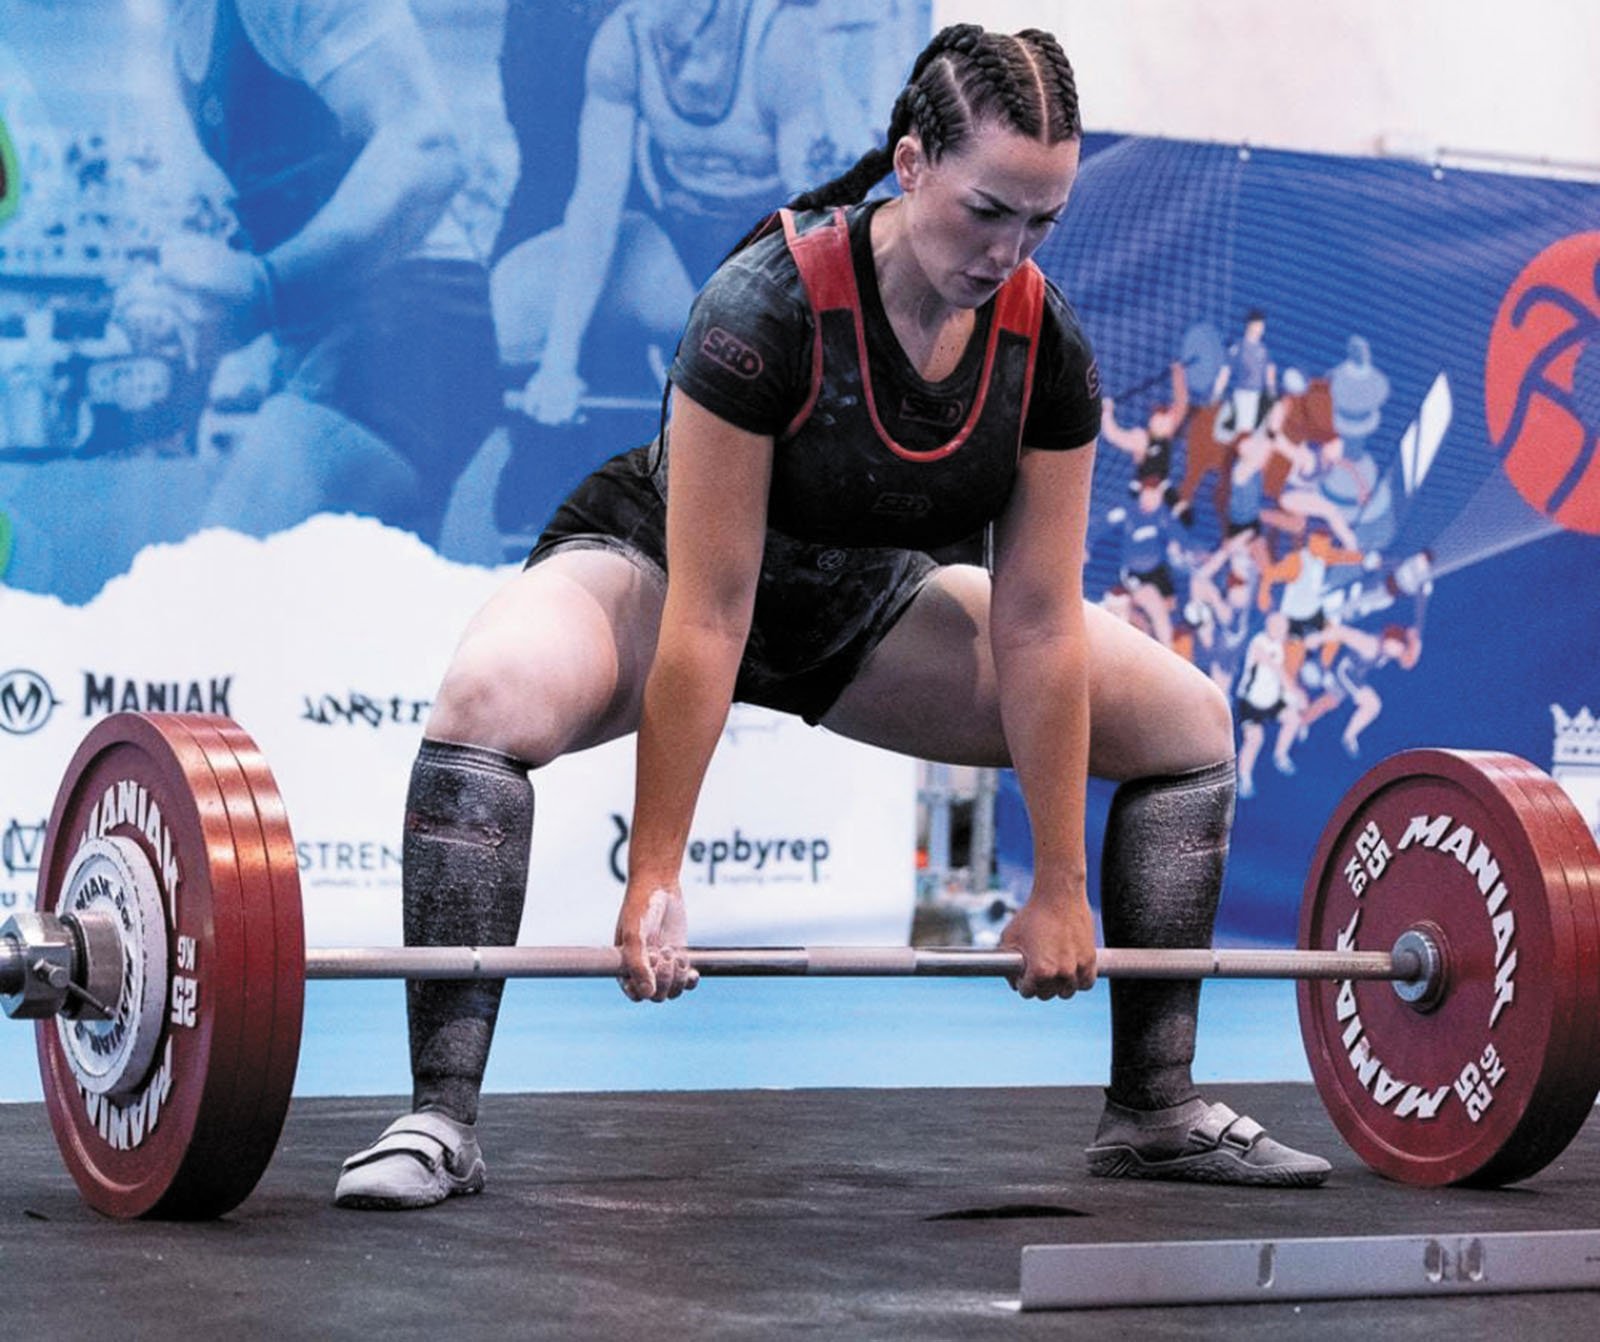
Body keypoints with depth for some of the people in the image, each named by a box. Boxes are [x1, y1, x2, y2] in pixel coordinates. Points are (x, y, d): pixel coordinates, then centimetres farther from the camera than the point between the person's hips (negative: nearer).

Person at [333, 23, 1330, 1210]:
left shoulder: (1048, 349, -20)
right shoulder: (768, 310, -34)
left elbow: (1037, 629, -15)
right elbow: (708, 618, -33)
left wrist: (1061, 890, -13)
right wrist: (655, 880, -31)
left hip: (862, 614, 5)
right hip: (651, 563, -5)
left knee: (1190, 724, -2)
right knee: (488, 700, -39)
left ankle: (1155, 1110, 7)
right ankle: (441, 1120, -31)